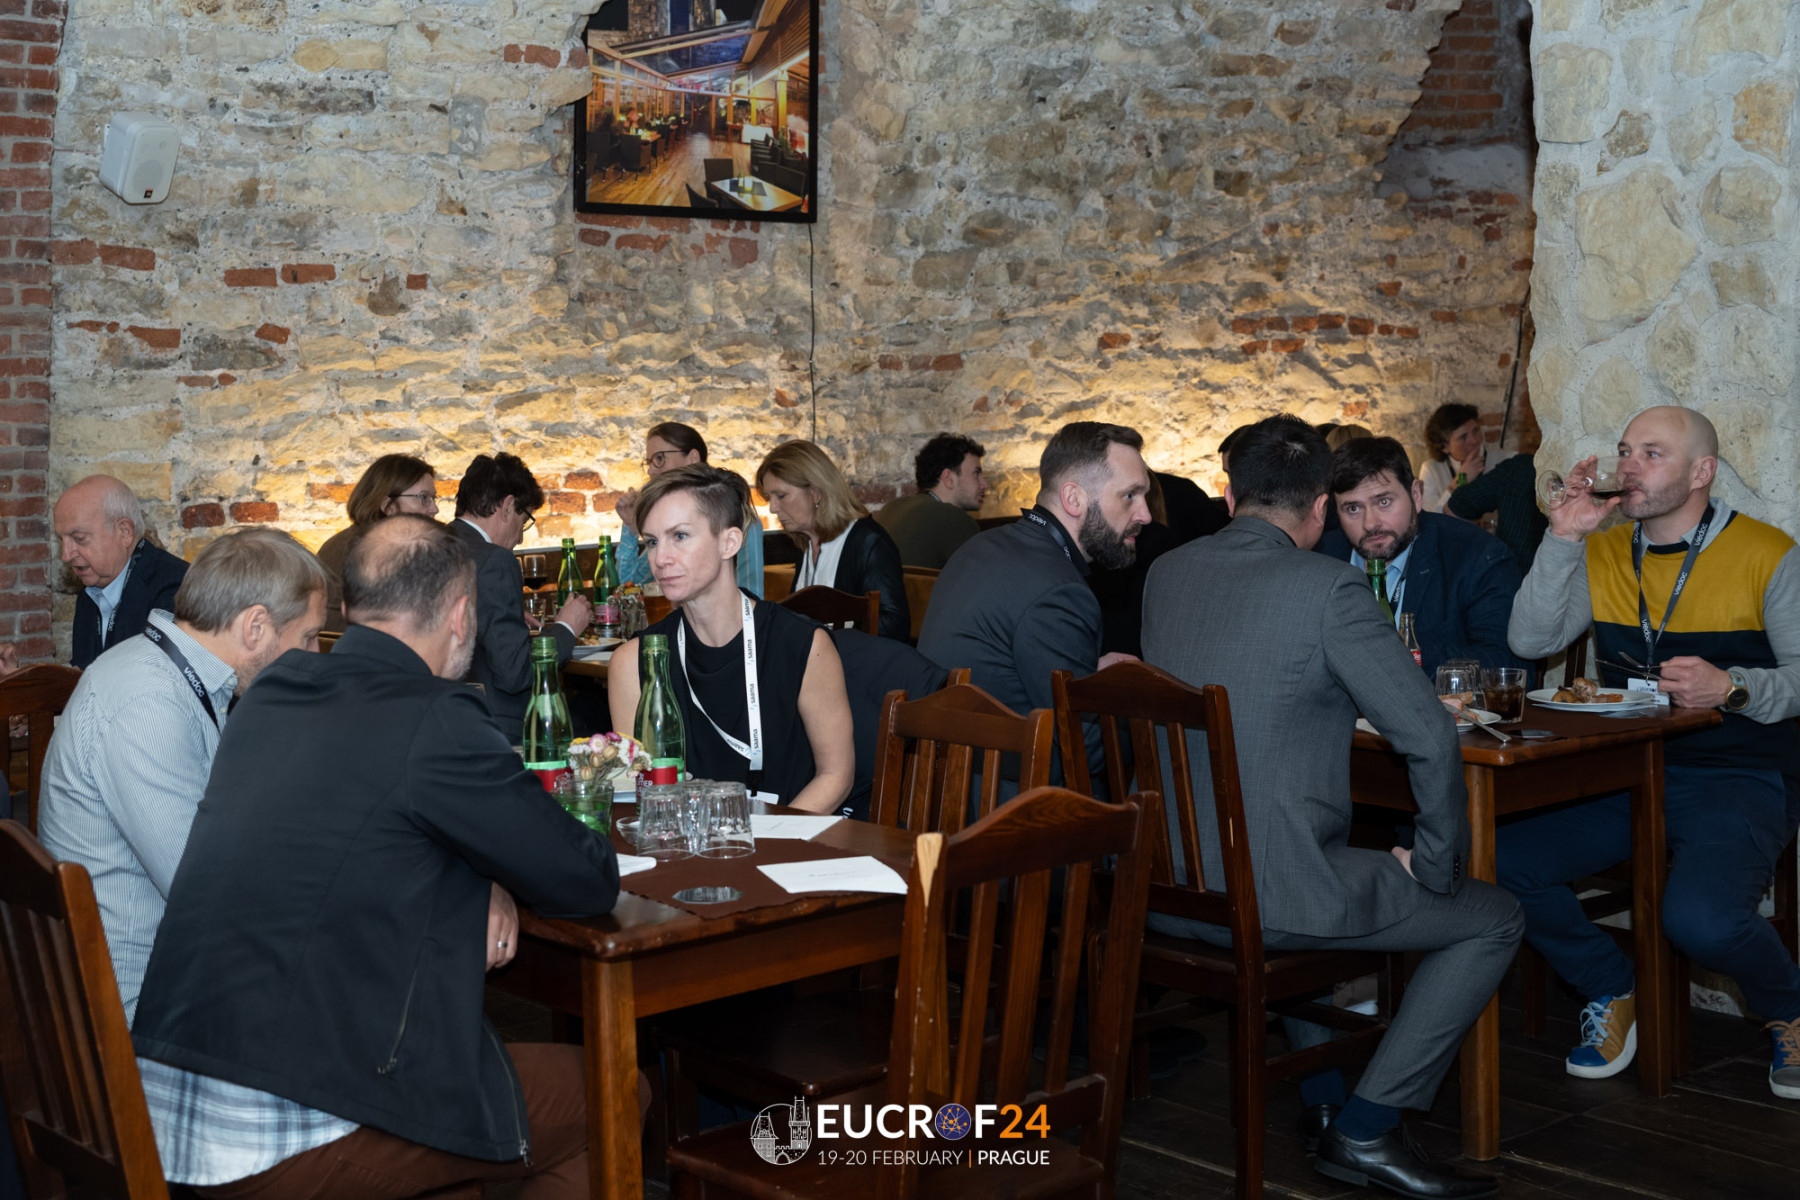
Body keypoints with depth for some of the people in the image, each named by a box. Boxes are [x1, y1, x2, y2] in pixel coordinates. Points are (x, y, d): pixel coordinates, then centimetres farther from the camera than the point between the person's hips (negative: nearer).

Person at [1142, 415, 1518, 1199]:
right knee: (1492, 918, 10)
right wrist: (1437, 863, -1)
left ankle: (1325, 1095, 34)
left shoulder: (1165, 573, 7)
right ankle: (1365, 1130, 7)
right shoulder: (1326, 587, -13)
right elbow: (1430, 737, -16)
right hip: (1269, 895, -7)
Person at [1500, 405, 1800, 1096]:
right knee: (1496, 861, -17)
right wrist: (1563, 539, -8)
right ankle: (1612, 993, 10)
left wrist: (1731, 688, -24)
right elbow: (1529, 641, -1)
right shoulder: (1603, 553, 10)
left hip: (1738, 776, -5)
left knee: (1700, 918, -32)